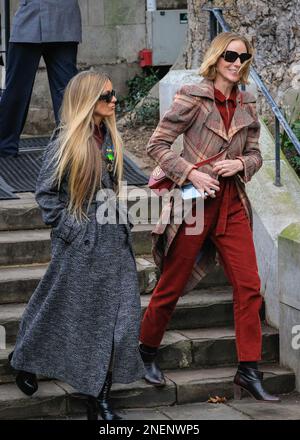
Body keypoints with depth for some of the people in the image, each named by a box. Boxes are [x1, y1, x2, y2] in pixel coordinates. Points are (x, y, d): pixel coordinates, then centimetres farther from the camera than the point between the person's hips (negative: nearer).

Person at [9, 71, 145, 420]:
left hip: (113, 238, 6)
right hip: (79, 241, -6)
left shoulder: (110, 137, 7)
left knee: (117, 316, 0)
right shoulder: (67, 141, -11)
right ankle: (24, 359, 35)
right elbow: (46, 192, -8)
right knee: (66, 311, 7)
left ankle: (99, 396, 8)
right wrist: (67, 226, -12)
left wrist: (120, 221, 13)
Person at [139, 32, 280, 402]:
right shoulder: (192, 97, -8)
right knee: (171, 285, 7)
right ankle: (146, 354, 27)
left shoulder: (246, 105, 8)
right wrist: (191, 172, -18)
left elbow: (256, 155, 15)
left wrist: (240, 164, -7)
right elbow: (157, 144, -8)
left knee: (249, 285, -3)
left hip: (232, 204, 5)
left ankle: (249, 370, 3)